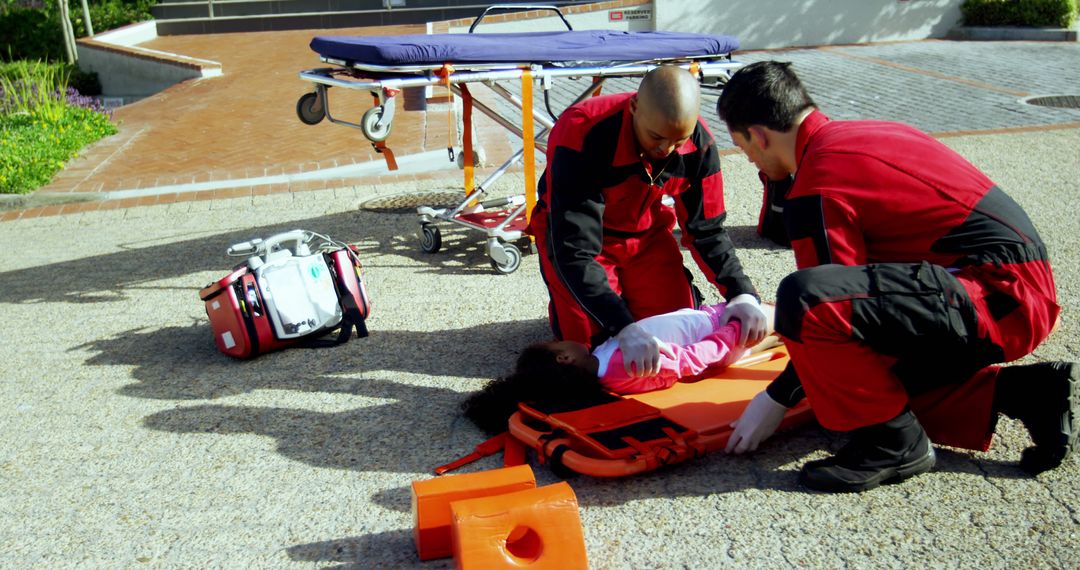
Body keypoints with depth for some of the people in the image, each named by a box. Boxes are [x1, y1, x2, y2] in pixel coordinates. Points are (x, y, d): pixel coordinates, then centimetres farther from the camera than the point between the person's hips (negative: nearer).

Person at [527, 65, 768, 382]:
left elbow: (707, 230, -10)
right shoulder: (581, 134, -36)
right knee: (592, 340, -13)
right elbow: (574, 249, -38)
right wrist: (624, 328, -47)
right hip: (572, 232, -3)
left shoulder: (699, 141, -21)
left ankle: (626, 289, 26)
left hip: (646, 233, 4)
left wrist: (742, 294, -27)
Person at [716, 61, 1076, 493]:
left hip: (998, 298, -10)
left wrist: (778, 399, 1)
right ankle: (1024, 392, 12)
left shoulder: (818, 189, -14)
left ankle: (893, 443, -8)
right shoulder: (862, 137, 15)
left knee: (802, 300, -26)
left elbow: (833, 295, -10)